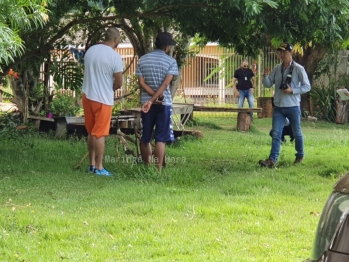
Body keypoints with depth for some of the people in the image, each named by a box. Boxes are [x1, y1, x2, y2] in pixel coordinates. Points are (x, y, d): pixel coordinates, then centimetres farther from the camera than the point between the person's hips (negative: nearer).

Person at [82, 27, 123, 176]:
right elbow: (119, 83, -12)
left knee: (91, 132, 15)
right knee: (100, 134, -1)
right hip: (103, 99, -6)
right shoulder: (115, 56, -15)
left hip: (87, 95, 6)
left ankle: (92, 164, 21)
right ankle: (99, 168, 2)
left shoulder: (91, 50, 4)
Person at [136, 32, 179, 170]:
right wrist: (152, 101, -19)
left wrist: (155, 97, -9)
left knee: (145, 139, 12)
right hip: (164, 104, -3)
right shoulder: (171, 61, -5)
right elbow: (166, 84, -15)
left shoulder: (143, 60, 5)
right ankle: (158, 169, -7)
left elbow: (141, 82, -3)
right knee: (160, 139, -3)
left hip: (146, 102, 3)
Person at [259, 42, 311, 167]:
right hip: (278, 106, 4)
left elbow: (307, 86, -8)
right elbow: (268, 84, 7)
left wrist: (292, 91, -20)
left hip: (293, 107, -4)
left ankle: (300, 156, 30)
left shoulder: (298, 69, -9)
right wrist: (265, 76, -13)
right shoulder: (277, 69, 5)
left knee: (297, 133, 11)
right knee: (276, 134, -4)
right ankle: (272, 160, -9)